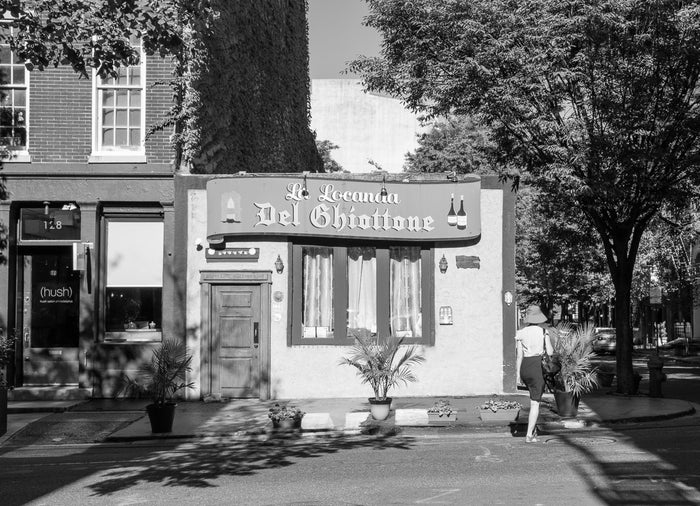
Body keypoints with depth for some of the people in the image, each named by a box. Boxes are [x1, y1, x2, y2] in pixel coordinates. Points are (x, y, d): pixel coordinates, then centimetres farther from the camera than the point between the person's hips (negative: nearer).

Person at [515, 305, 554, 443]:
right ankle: (529, 435, -3)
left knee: (535, 398, 26)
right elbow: (550, 352, -4)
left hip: (524, 367, 4)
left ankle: (533, 428, 22)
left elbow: (519, 356, 3)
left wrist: (517, 374, 8)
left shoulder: (520, 333, 3)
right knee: (535, 403, 1)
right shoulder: (543, 331, -3)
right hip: (538, 366, -4)